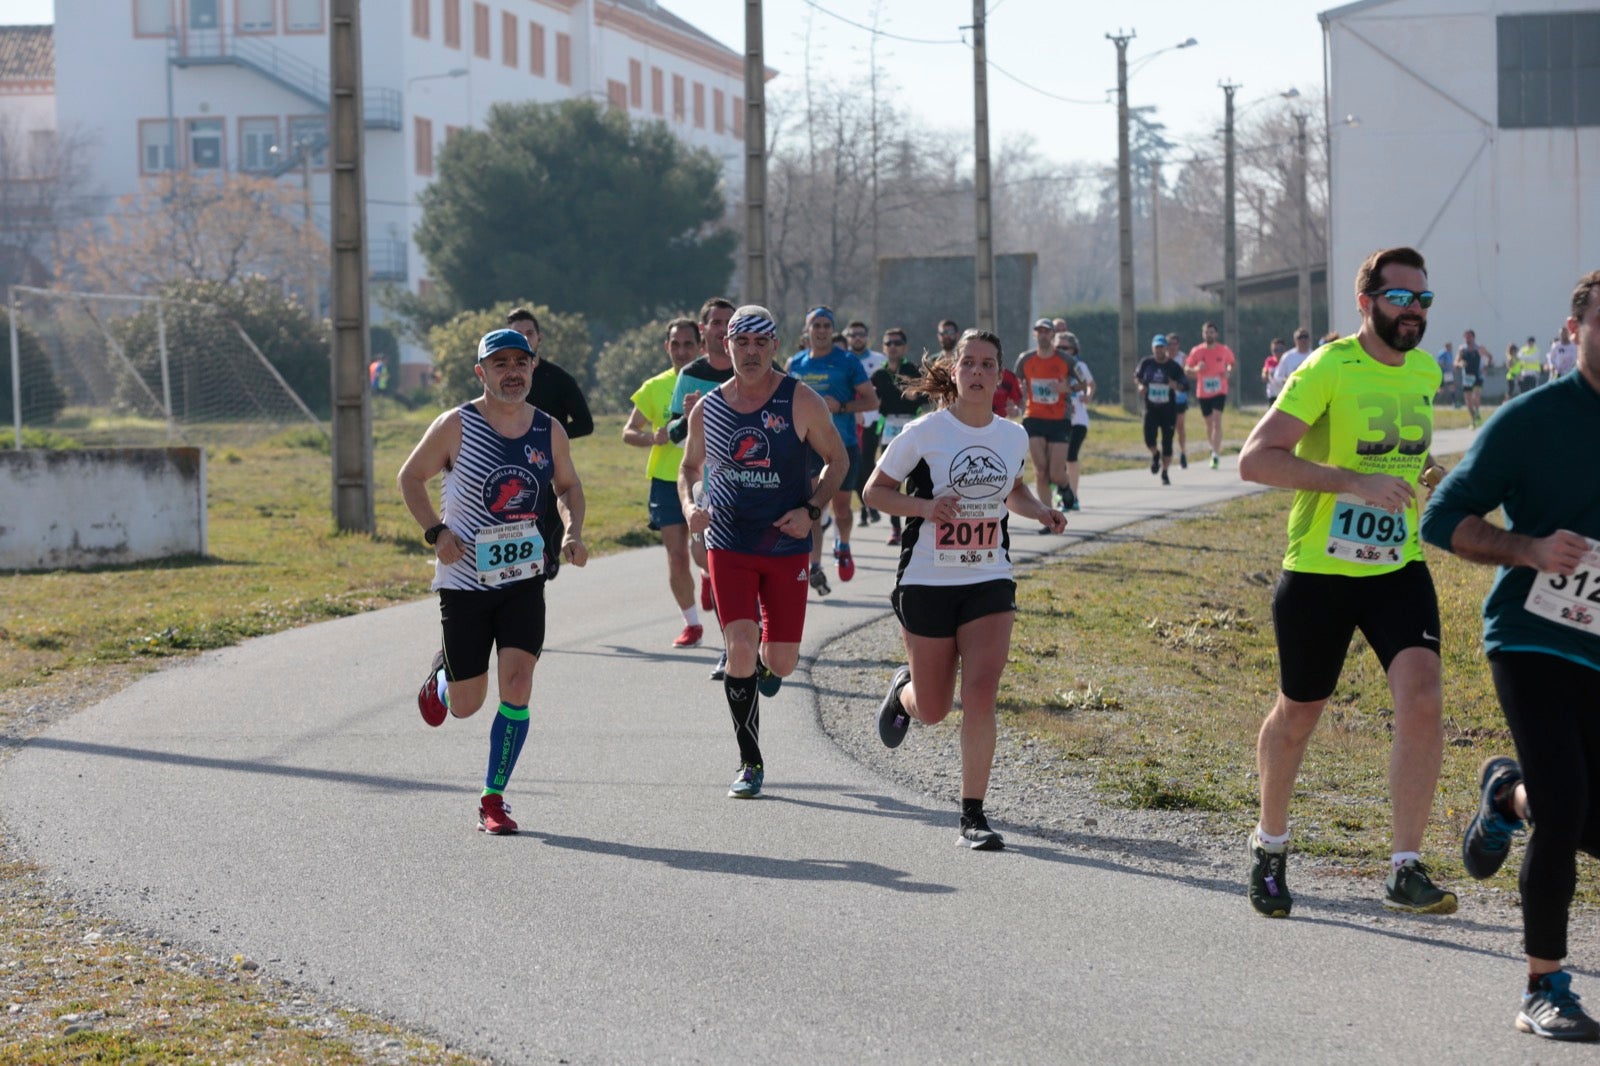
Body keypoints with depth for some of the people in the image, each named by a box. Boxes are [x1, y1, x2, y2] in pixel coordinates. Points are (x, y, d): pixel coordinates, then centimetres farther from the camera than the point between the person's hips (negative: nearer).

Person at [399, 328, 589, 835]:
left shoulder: (549, 430, 1)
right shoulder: (456, 426, -9)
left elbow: (568, 485, 18)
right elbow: (410, 477, 0)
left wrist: (572, 531, -1)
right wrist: (436, 531, -13)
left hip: (524, 580, 2)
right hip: (464, 581, -2)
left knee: (517, 685, -12)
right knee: (465, 705, 5)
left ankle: (493, 800, 0)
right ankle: (442, 670, 43)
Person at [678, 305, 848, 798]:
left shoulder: (800, 401, -5)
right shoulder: (706, 410, 1)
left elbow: (837, 458, 3)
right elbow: (689, 467, 17)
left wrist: (811, 510, -11)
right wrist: (690, 506, -4)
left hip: (786, 548, 0)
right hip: (728, 546, 0)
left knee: (780, 662, 1)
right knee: (741, 647, -13)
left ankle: (761, 666, 41)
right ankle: (750, 763, 0)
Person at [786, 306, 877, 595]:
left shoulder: (847, 362, -3)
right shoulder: (796, 363, 7)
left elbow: (872, 401, -4)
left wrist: (841, 406, -18)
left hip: (844, 445, -1)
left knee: (841, 506, 11)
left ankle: (842, 547, 41)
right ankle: (814, 567, -14)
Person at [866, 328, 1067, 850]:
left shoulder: (1013, 436, 4)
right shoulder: (924, 433, -9)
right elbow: (874, 490, -3)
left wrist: (1042, 512, 2)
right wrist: (924, 505, -20)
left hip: (989, 583, 2)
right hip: (926, 584, -2)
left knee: (980, 695, -15)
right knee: (932, 709, 7)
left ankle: (973, 816, -7)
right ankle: (903, 688, 47)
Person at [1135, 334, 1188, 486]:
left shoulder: (1173, 366, -5)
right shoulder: (1146, 363, -1)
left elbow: (1185, 386, -3)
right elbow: (1137, 375, 17)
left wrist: (1176, 386, -25)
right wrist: (1140, 385, -4)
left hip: (1168, 409, -1)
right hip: (1151, 409, 1)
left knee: (1167, 442, 1)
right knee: (1149, 439, -14)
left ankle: (1165, 473, 16)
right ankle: (1155, 455, 22)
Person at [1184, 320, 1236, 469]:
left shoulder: (1224, 349, -1)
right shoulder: (1196, 351, -1)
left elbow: (1232, 362, 17)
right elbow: (1186, 370, 5)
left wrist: (1229, 372, -4)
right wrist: (1196, 369, -17)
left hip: (1220, 391, -2)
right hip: (1203, 392, 2)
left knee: (1217, 421, -16)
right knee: (1209, 423, 12)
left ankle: (1216, 455, -19)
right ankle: (1214, 449, 35)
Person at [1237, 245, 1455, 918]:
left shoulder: (1426, 372, 6)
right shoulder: (1329, 369, -15)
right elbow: (1254, 459, -25)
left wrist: (1417, 479, 12)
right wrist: (1355, 482, -31)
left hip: (1398, 567, 4)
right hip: (1318, 573, -4)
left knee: (1422, 698, -17)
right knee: (1298, 715, 12)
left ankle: (1406, 872, -13)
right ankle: (1270, 849, 37)